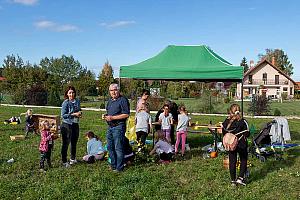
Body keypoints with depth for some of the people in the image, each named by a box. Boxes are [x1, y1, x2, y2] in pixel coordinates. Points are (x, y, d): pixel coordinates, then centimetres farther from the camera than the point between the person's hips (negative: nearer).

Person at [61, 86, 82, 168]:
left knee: (74, 142, 17)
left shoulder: (77, 101, 5)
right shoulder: (65, 103, -12)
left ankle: (73, 159, 33)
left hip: (75, 124, 6)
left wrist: (80, 113, -3)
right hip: (67, 125, -6)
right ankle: (64, 161, 10)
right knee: (66, 143, 0)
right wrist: (73, 114, -20)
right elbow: (63, 115, -14)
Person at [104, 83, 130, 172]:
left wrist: (112, 117, -18)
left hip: (119, 126, -9)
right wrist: (105, 116, 6)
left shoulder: (123, 100, -10)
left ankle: (119, 168, 6)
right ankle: (113, 165, 27)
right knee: (110, 147, 14)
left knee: (118, 148, -4)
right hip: (110, 127, 9)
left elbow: (126, 114, -17)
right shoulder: (110, 100, 16)